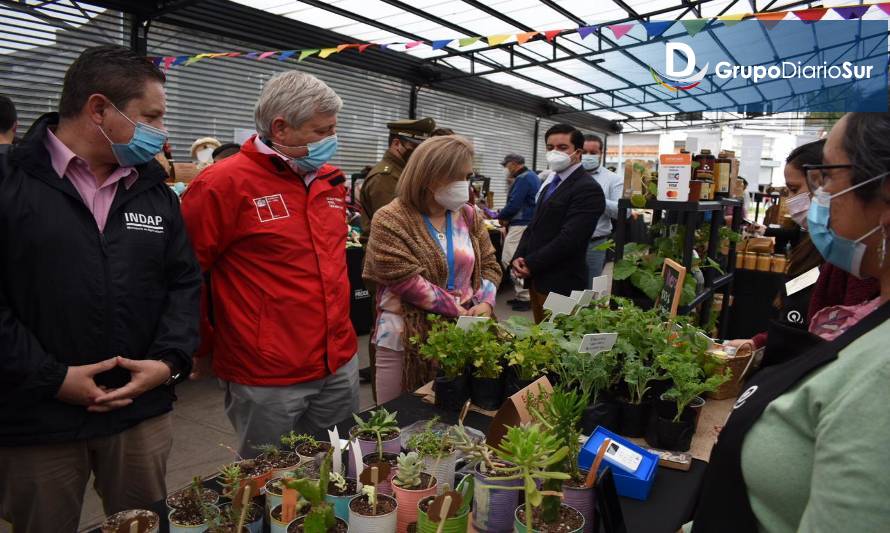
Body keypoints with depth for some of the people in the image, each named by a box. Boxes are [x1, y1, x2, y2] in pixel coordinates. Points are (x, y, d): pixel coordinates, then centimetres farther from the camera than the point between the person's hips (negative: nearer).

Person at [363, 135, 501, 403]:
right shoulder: (391, 220, -10)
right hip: (406, 341, -4)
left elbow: (489, 265, 9)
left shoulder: (468, 216, 7)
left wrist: (484, 303, -10)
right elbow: (406, 281, -18)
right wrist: (458, 310, -16)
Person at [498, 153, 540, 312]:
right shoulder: (532, 176, 18)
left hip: (520, 226, -10)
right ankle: (524, 295, 17)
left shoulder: (522, 179, -13)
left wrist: (500, 216, -2)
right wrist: (507, 217, 8)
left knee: (509, 261, -8)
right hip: (530, 223, 10)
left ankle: (524, 297, -6)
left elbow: (514, 204, -20)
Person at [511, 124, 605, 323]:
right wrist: (519, 257, 0)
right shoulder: (550, 182, 15)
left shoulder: (588, 189, -14)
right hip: (537, 277, 8)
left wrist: (530, 263, -15)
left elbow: (569, 238, -21)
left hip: (561, 282, -8)